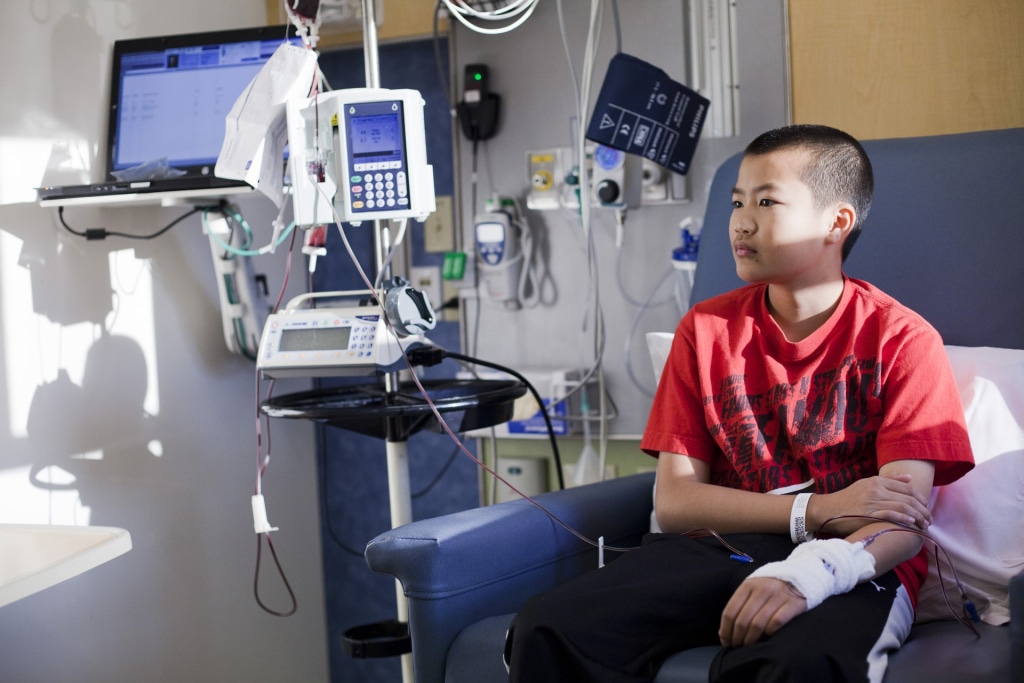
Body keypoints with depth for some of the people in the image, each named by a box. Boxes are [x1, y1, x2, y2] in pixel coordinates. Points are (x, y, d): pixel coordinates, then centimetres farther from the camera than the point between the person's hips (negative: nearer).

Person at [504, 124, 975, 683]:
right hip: (719, 552, 5)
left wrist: (803, 578, -30)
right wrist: (817, 511, -9)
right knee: (548, 629, -23)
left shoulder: (901, 340, 2)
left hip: (853, 569, -4)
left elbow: (904, 522, -9)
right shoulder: (705, 329, 13)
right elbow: (673, 501, 5)